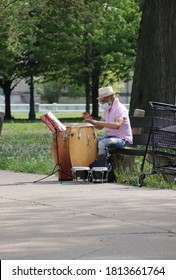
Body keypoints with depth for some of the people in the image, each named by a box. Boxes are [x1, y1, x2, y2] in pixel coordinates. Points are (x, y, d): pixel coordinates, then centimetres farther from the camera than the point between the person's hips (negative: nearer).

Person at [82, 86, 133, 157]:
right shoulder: (107, 110, 11)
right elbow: (100, 126, 17)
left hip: (123, 139, -9)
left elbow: (117, 125, -35)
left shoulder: (120, 108, -17)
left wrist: (97, 122, -37)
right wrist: (91, 121, -4)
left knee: (102, 143, -32)